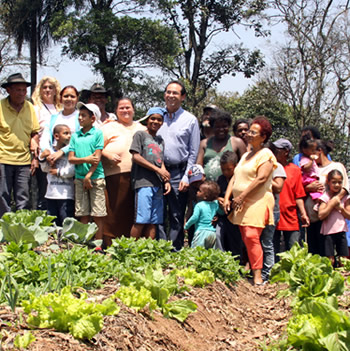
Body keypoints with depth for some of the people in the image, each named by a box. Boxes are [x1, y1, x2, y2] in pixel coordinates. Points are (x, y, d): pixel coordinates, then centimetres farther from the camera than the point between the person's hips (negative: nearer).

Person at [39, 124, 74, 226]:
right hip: (51, 193, 5)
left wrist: (58, 172, -6)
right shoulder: (49, 151, 7)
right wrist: (42, 158, -3)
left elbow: (71, 171, -14)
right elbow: (45, 169, 12)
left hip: (66, 194, -5)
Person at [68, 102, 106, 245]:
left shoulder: (98, 133, 0)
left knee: (98, 215, -3)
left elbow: (97, 157, -6)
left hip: (96, 177, -4)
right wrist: (86, 159, -11)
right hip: (80, 178, 4)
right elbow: (71, 158, 5)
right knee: (83, 215, 6)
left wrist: (88, 175, -11)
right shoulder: (75, 136, 12)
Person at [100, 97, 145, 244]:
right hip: (115, 174, -3)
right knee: (114, 211, -5)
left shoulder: (142, 128, 22)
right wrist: (108, 155, -12)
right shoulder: (109, 127, 12)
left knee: (132, 212, 1)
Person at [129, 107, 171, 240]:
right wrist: (157, 169, -7)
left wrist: (166, 180, 5)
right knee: (141, 220, -12)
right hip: (144, 182, -6)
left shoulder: (160, 140, 24)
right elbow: (136, 157, -5)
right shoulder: (140, 135, 6)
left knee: (153, 221, 2)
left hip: (158, 184, 6)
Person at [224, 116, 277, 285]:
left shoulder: (266, 155, -4)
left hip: (258, 202, -8)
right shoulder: (246, 155, 22)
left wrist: (241, 196, -15)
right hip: (241, 204, 8)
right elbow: (235, 177, 20)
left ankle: (258, 277, -18)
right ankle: (247, 272, 9)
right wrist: (227, 198, 8)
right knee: (245, 238, 6)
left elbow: (261, 179, -15)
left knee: (252, 236, -18)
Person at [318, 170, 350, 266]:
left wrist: (340, 207, -10)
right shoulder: (325, 197, -4)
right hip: (328, 232, -3)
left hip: (341, 231, 4)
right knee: (330, 260, -4)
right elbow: (321, 215, -14)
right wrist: (332, 204, -14)